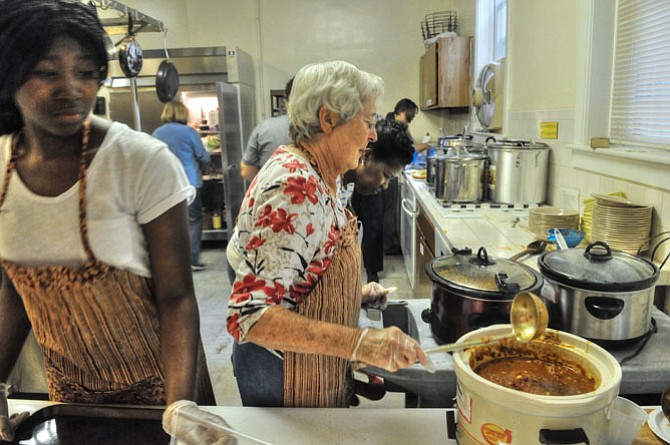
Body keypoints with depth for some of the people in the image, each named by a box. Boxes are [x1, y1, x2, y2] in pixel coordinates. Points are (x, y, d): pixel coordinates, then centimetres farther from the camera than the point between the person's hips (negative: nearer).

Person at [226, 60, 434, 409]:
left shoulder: (311, 175, 1)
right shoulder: (295, 187, -29)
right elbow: (250, 315, -34)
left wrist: (354, 294, 5)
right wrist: (360, 343, -40)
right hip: (284, 378, -9)